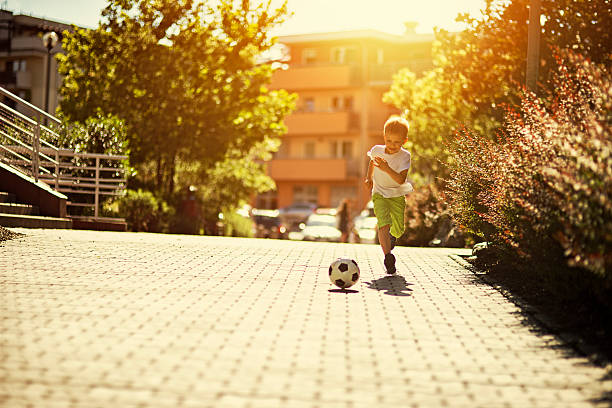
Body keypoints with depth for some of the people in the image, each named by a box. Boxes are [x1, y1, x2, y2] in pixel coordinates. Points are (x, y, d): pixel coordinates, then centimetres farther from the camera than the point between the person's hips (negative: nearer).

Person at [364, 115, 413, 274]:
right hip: (379, 194, 0)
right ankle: (388, 256, -24)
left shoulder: (404, 156, -16)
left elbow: (401, 180, -27)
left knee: (399, 229, 4)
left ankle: (392, 235, 42)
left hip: (397, 196, 0)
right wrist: (369, 178, 13)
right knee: (384, 224, -22)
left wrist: (386, 168, -39)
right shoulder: (377, 150, -6)